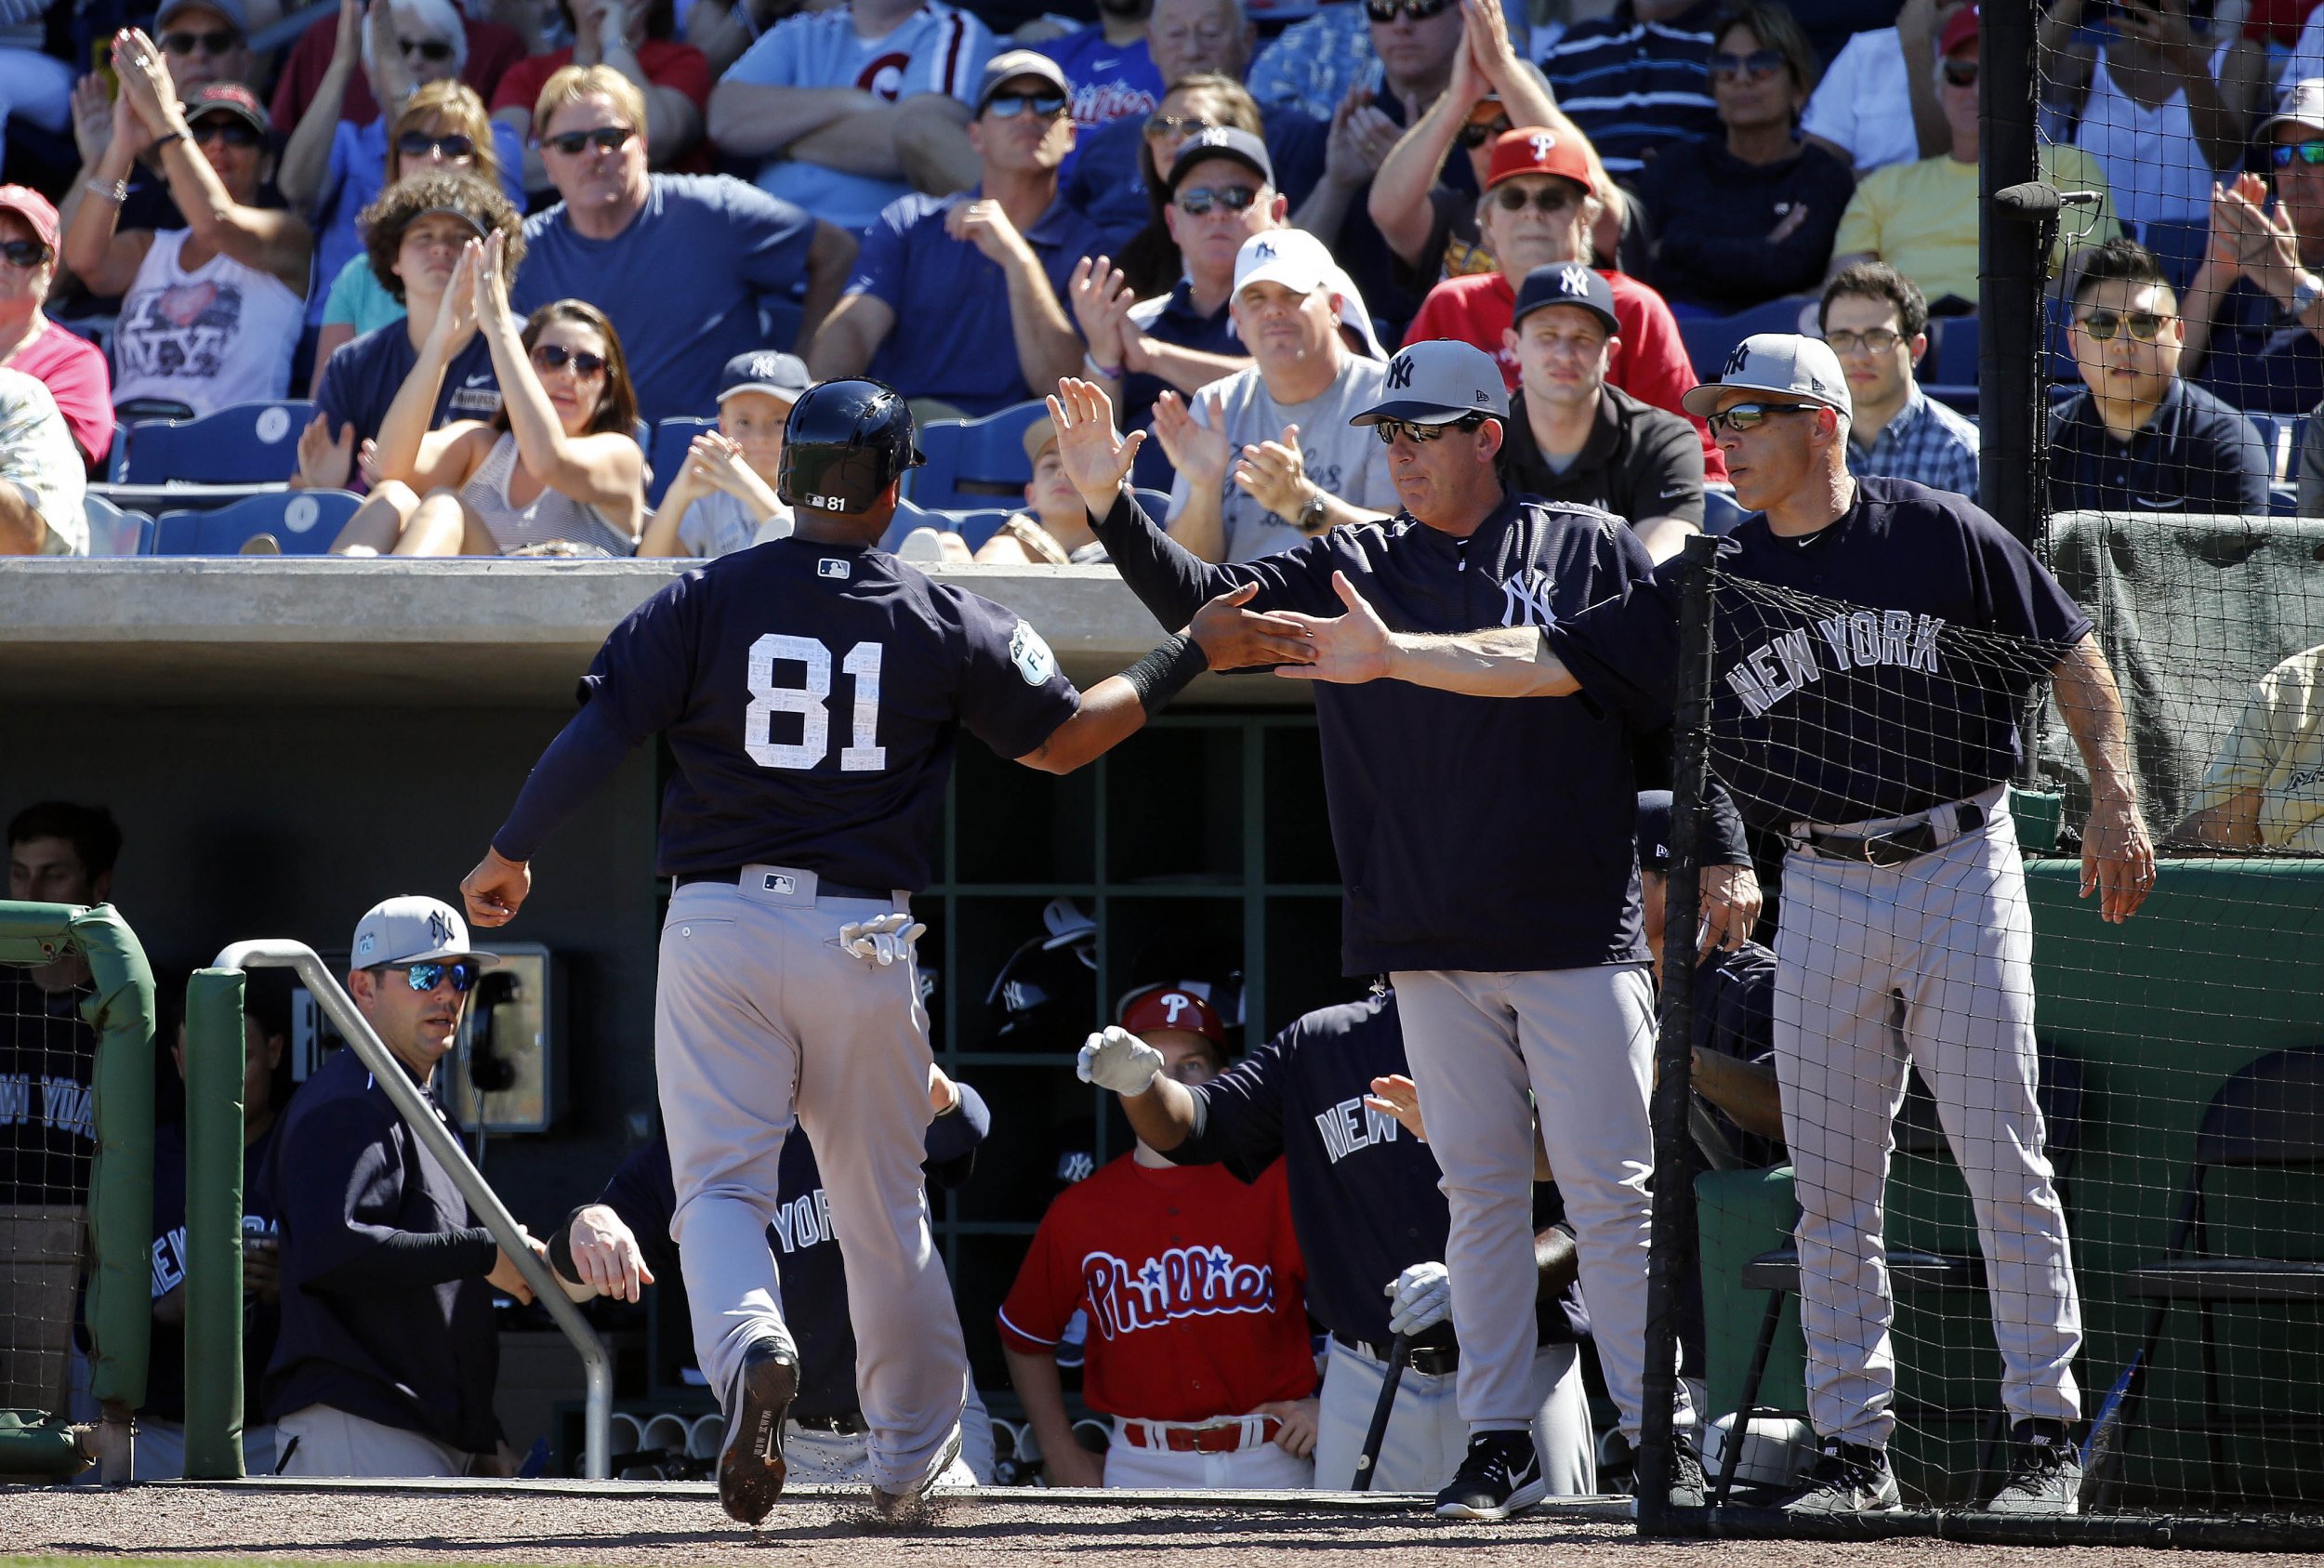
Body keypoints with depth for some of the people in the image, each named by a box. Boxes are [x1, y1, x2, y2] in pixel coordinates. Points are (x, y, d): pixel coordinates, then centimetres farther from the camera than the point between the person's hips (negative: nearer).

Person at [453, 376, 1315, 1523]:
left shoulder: (705, 600, -3)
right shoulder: (946, 622, 1)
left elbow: (596, 734, -6)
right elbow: (1063, 739, 9)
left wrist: (510, 855, 7)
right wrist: (1192, 657, 21)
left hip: (720, 925, -1)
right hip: (864, 943, 1)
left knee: (720, 1182, -1)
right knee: (883, 1205, 16)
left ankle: (749, 1351, -33)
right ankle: (913, 1457, 27)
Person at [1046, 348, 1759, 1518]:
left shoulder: (1594, 555, 3)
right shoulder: (1356, 567, 9)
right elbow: (1208, 602, 0)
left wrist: (1721, 856, -5)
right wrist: (1110, 509, -15)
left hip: (1580, 937, -3)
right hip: (1433, 947, 3)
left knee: (1608, 1190, -3)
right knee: (1479, 1189, 5)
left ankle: (1658, 1434, 1)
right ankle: (1497, 1442, 9)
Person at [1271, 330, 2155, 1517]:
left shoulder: (1941, 536, -1)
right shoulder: (1710, 590, 6)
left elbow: (2073, 659, 4)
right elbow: (1545, 660, 4)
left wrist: (2114, 799, -6)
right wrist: (1394, 655, -6)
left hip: (1961, 872, -4)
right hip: (1825, 895, 4)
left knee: (2004, 1162, -5)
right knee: (1830, 1186, 2)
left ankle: (2044, 1434, 0)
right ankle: (1855, 1448, 8)